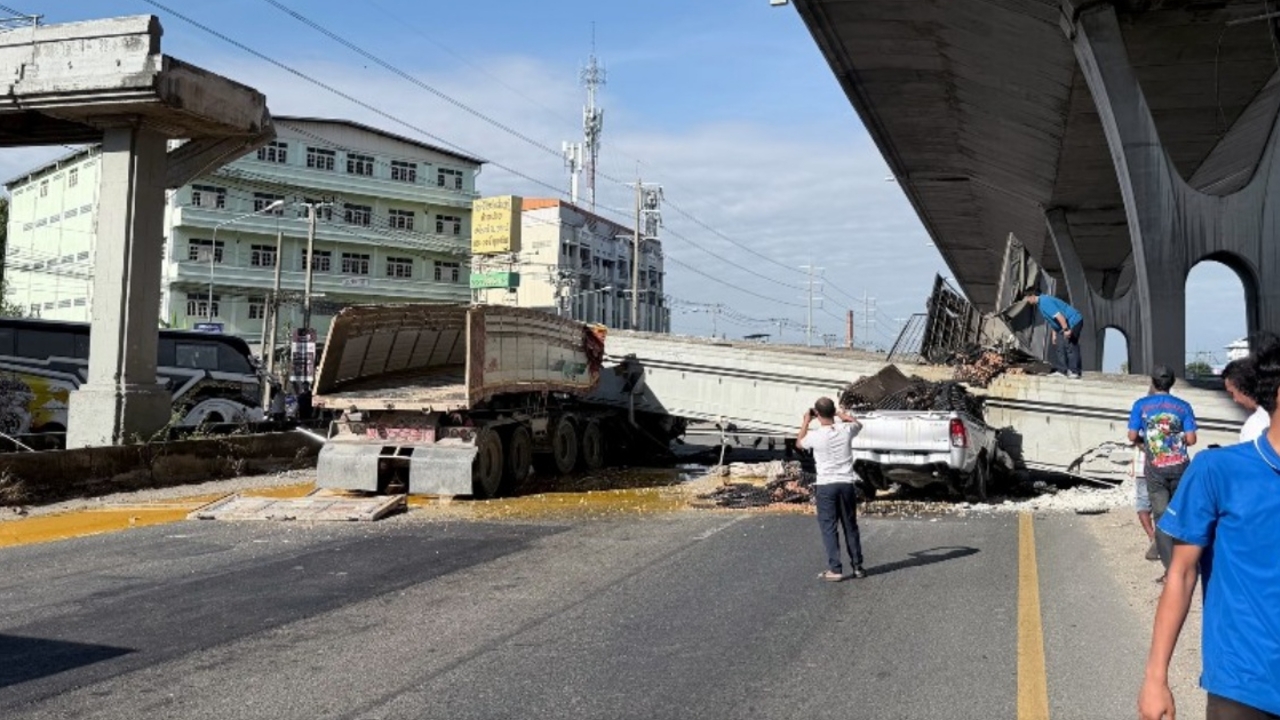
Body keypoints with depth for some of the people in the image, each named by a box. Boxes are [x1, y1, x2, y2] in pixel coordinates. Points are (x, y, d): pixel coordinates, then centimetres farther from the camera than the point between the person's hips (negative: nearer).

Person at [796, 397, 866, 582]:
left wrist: (806, 421, 20)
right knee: (851, 526, 13)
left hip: (825, 485, -3)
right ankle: (857, 566, 19)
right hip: (846, 483, 3)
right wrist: (838, 413, 26)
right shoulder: (846, 430, -5)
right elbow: (857, 423, 21)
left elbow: (799, 442, 11)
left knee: (829, 528, 3)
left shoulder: (816, 436, -13)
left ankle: (835, 569, 0)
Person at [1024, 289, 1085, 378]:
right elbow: (1052, 319, 18)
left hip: (1074, 321, -11)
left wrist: (1066, 330, -27)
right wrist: (1054, 333, 17)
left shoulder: (1045, 302, -22)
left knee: (1070, 346, -11)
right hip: (1067, 324, 11)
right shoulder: (1040, 303, 11)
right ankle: (1061, 370, 9)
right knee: (1058, 345, 8)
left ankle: (1074, 372, -8)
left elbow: (1059, 316, -28)